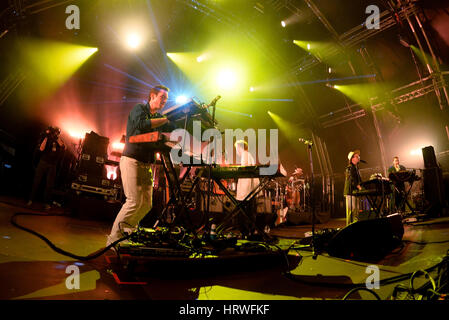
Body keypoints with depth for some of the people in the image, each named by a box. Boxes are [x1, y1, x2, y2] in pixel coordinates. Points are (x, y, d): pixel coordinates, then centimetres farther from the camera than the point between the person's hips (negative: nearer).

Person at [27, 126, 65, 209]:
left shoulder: (59, 141, 9)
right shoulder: (47, 139, 9)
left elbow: (63, 147, -14)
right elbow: (41, 149, -6)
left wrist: (56, 137, -15)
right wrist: (46, 137, -9)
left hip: (52, 166, -1)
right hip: (43, 163, 1)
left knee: (49, 184, -4)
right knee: (36, 181, 0)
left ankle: (47, 203, 1)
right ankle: (31, 199, 10)